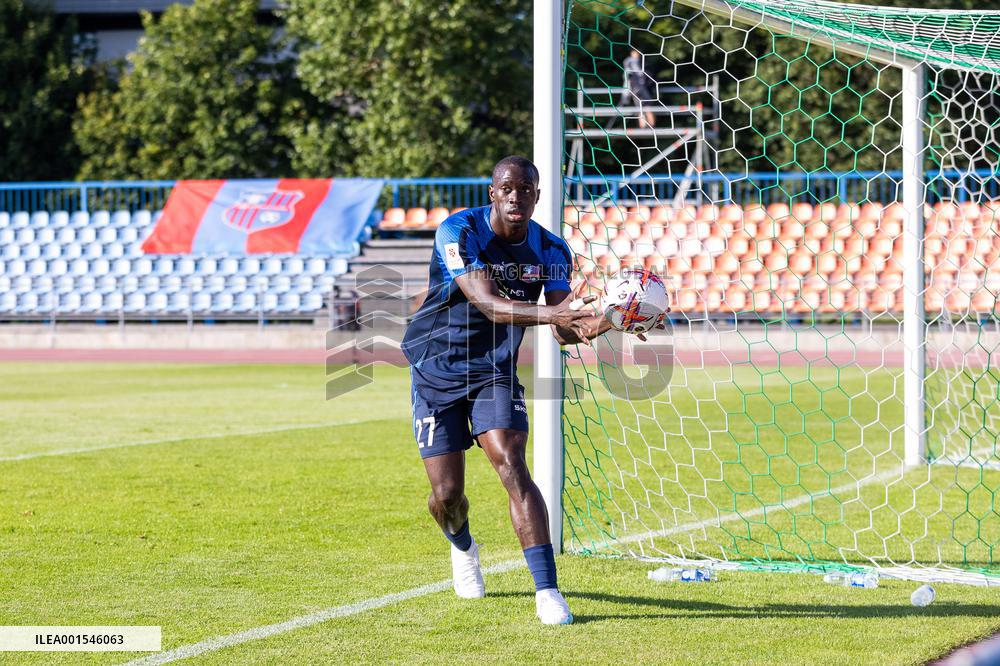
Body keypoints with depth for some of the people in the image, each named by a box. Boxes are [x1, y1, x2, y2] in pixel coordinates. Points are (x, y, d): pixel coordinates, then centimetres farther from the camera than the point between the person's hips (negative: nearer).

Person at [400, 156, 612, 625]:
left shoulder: (550, 250, -8)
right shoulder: (458, 233, -21)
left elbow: (560, 329, -15)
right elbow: (488, 304, -34)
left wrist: (582, 327, -40)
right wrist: (553, 313, -50)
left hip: (496, 371, 2)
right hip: (437, 368, -2)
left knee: (512, 466, -20)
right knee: (447, 494, -1)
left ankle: (547, 591, -22)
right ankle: (462, 548, 37)